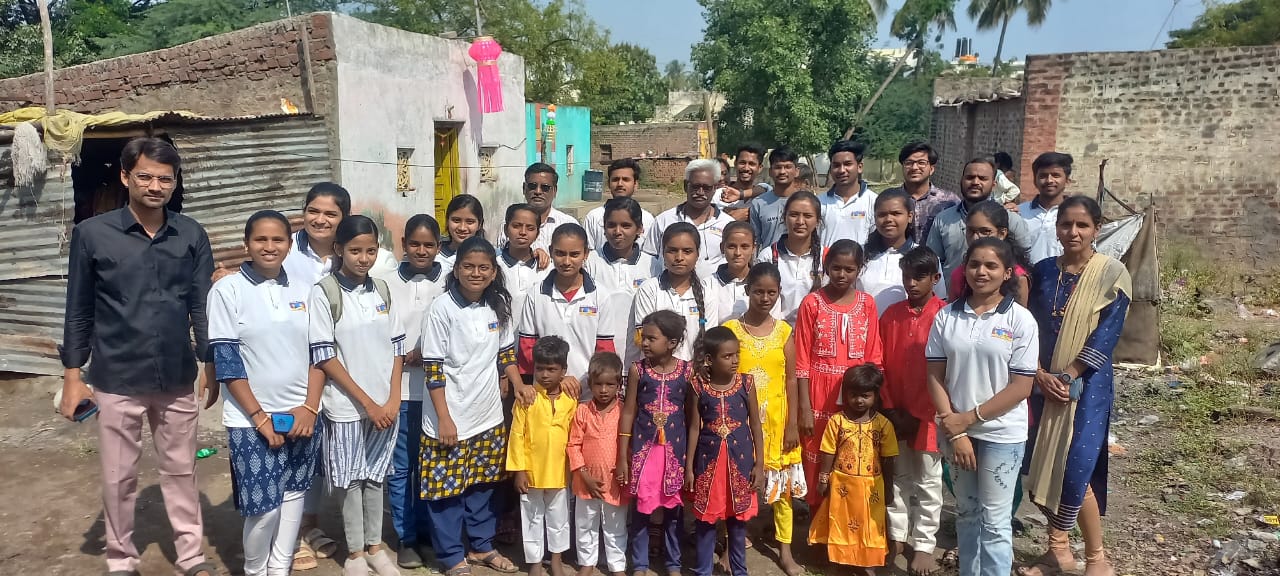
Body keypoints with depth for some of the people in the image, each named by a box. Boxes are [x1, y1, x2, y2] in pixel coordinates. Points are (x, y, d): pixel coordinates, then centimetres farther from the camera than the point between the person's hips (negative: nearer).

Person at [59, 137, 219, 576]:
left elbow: (202, 306, 4)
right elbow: (78, 310, 0)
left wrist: (211, 366, 6)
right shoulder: (92, 234, -6)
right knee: (119, 477, 11)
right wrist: (72, 374, -1)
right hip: (117, 380, -1)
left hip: (177, 379, 2)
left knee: (181, 470, 13)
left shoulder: (192, 235, -1)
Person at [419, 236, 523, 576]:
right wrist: (444, 419, -16)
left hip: (488, 415, 5)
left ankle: (481, 547, 32)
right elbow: (433, 368, -14)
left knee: (482, 485, 16)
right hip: (450, 418, -5)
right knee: (447, 488, 5)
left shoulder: (498, 305, 2)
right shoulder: (443, 309, -14)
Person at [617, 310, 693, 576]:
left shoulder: (686, 371, -5)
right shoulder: (637, 370, -5)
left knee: (673, 509, 12)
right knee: (641, 508, 8)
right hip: (643, 448, 0)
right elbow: (628, 412, -2)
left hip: (675, 449, 0)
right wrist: (622, 457, -2)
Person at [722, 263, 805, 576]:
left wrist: (792, 424, -2)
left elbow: (791, 380, 1)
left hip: (776, 420, 2)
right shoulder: (730, 329, -5)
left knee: (783, 483, 9)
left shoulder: (784, 331, 0)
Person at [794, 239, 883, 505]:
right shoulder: (812, 303, -3)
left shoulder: (867, 304, 4)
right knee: (819, 471, 5)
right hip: (820, 399, -2)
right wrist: (805, 408, -9)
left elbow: (873, 358, 6)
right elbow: (802, 361, -4)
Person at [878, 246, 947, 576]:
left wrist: (918, 415, -12)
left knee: (927, 483, 8)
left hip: (927, 415, -3)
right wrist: (890, 409, -3)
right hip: (895, 415, 4)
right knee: (899, 478, 15)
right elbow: (881, 366, 4)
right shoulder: (890, 315, 2)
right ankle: (897, 537, 28)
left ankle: (924, 546, 20)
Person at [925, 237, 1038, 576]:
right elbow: (935, 376, -1)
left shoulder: (1020, 319, -9)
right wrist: (954, 429, -9)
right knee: (966, 513, 17)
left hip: (1001, 433, -3)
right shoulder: (947, 316, -1)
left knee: (994, 522, 4)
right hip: (955, 430, 3)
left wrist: (969, 418, -13)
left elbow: (1021, 387, -11)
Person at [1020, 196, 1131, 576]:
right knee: (1044, 466, 7)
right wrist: (1041, 375, -10)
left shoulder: (1112, 274, -6)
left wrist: (1067, 377, -15)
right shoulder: (1043, 271, 6)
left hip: (1087, 384, -4)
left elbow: (1106, 336, -11)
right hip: (1043, 383, 4)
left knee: (1075, 470, -8)